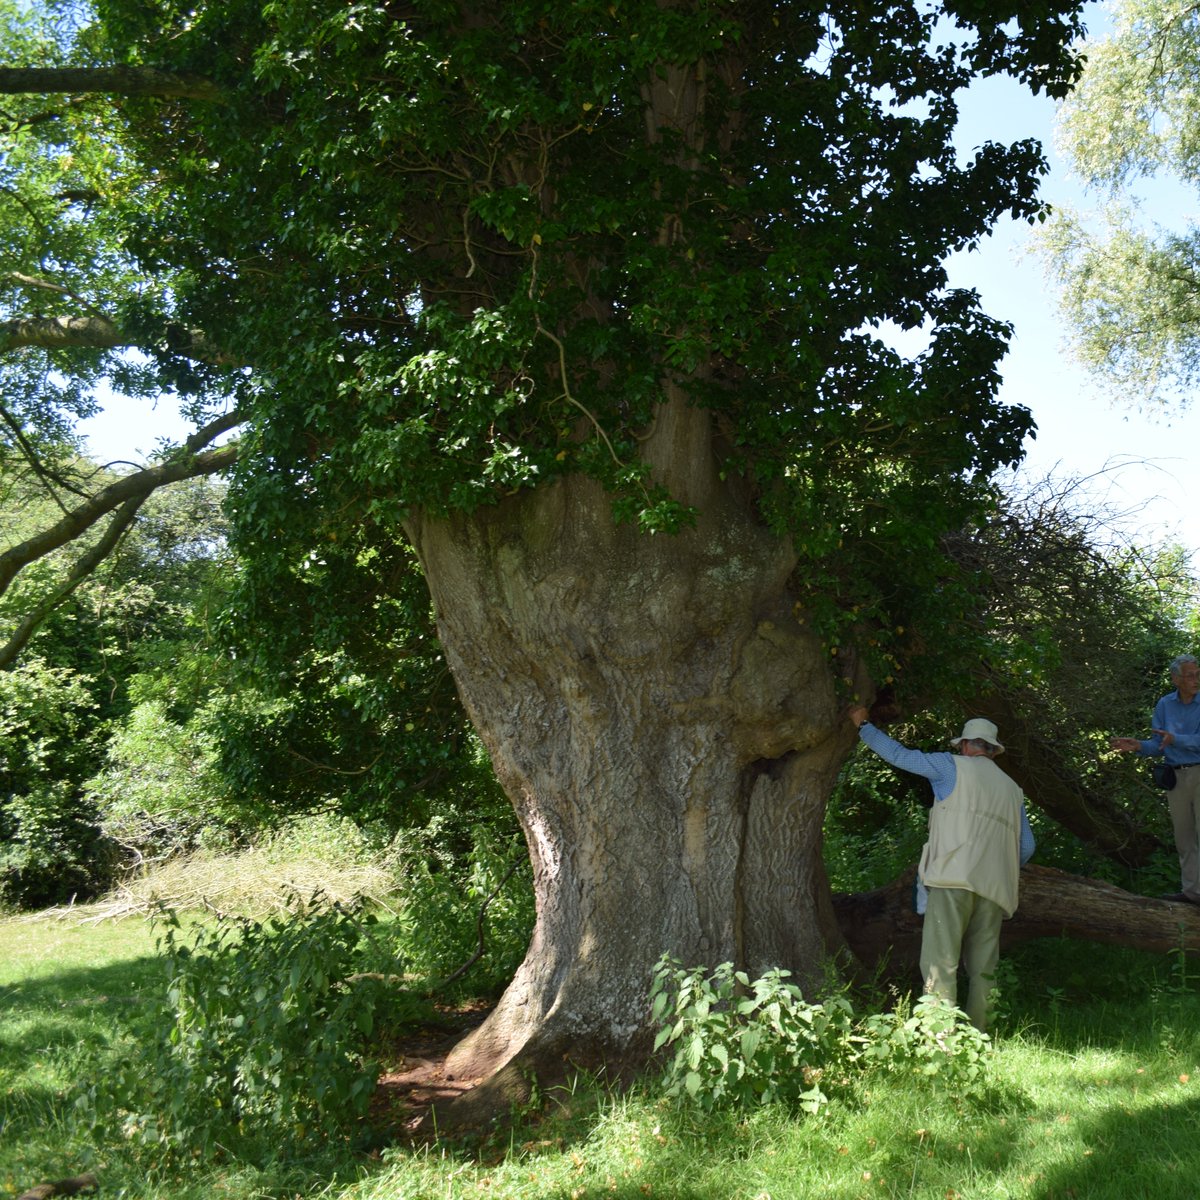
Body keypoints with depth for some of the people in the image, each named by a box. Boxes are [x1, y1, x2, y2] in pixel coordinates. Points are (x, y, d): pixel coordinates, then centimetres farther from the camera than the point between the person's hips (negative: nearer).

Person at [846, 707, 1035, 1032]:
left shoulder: (953, 766, 9)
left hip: (954, 878, -5)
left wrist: (863, 725, 23)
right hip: (994, 887, 5)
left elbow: (899, 755, 11)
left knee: (940, 962, -10)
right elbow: (1027, 848, 21)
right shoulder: (1013, 789, 22)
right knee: (982, 970, 8)